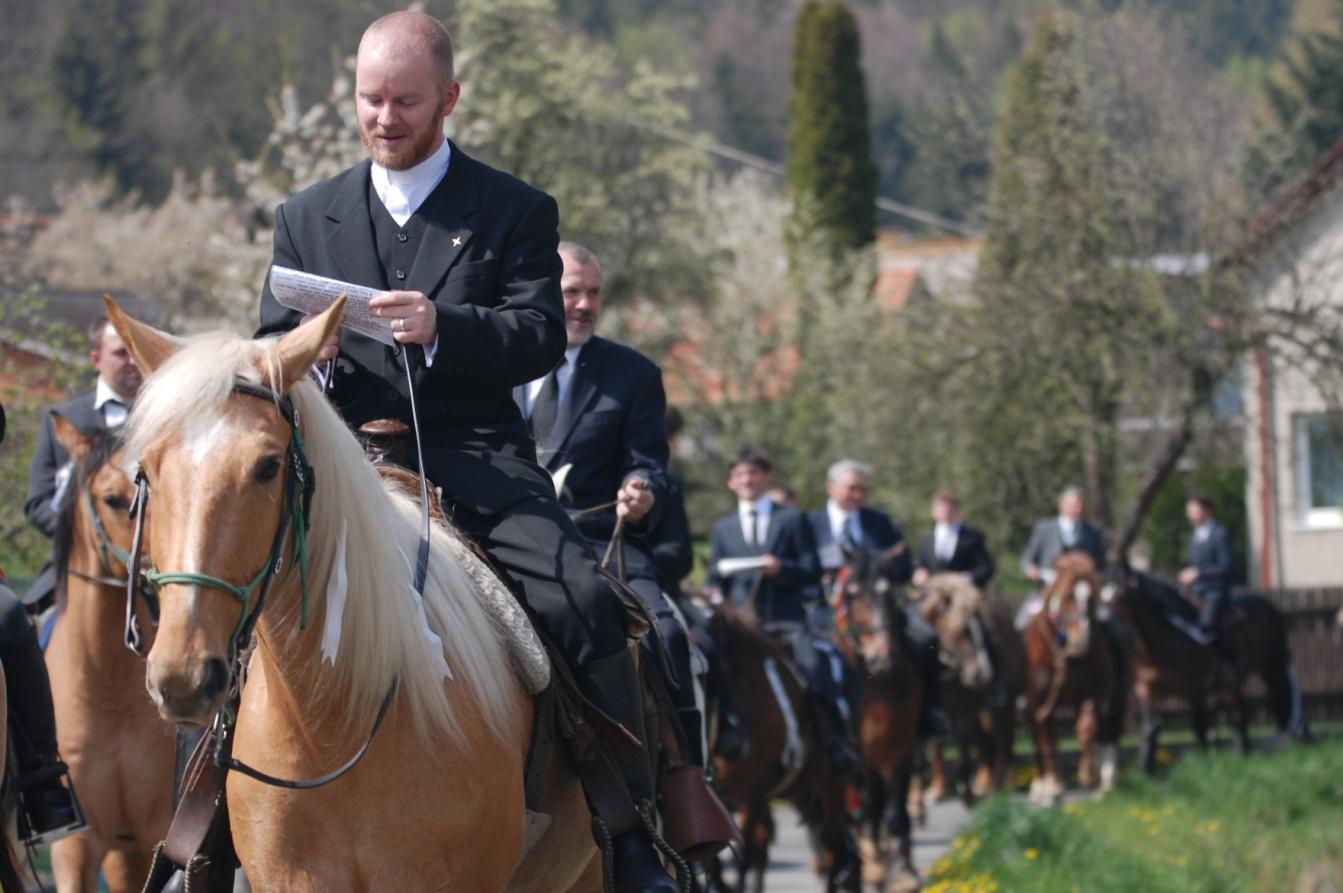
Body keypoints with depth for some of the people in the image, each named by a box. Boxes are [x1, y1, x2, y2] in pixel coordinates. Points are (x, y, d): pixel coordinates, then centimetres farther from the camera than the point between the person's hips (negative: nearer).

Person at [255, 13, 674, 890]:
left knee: (588, 602, -23)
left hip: (478, 457, -2)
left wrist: (441, 328, -23)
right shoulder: (306, 219, 17)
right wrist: (311, 356, -12)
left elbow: (542, 336, -4)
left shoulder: (517, 212, 10)